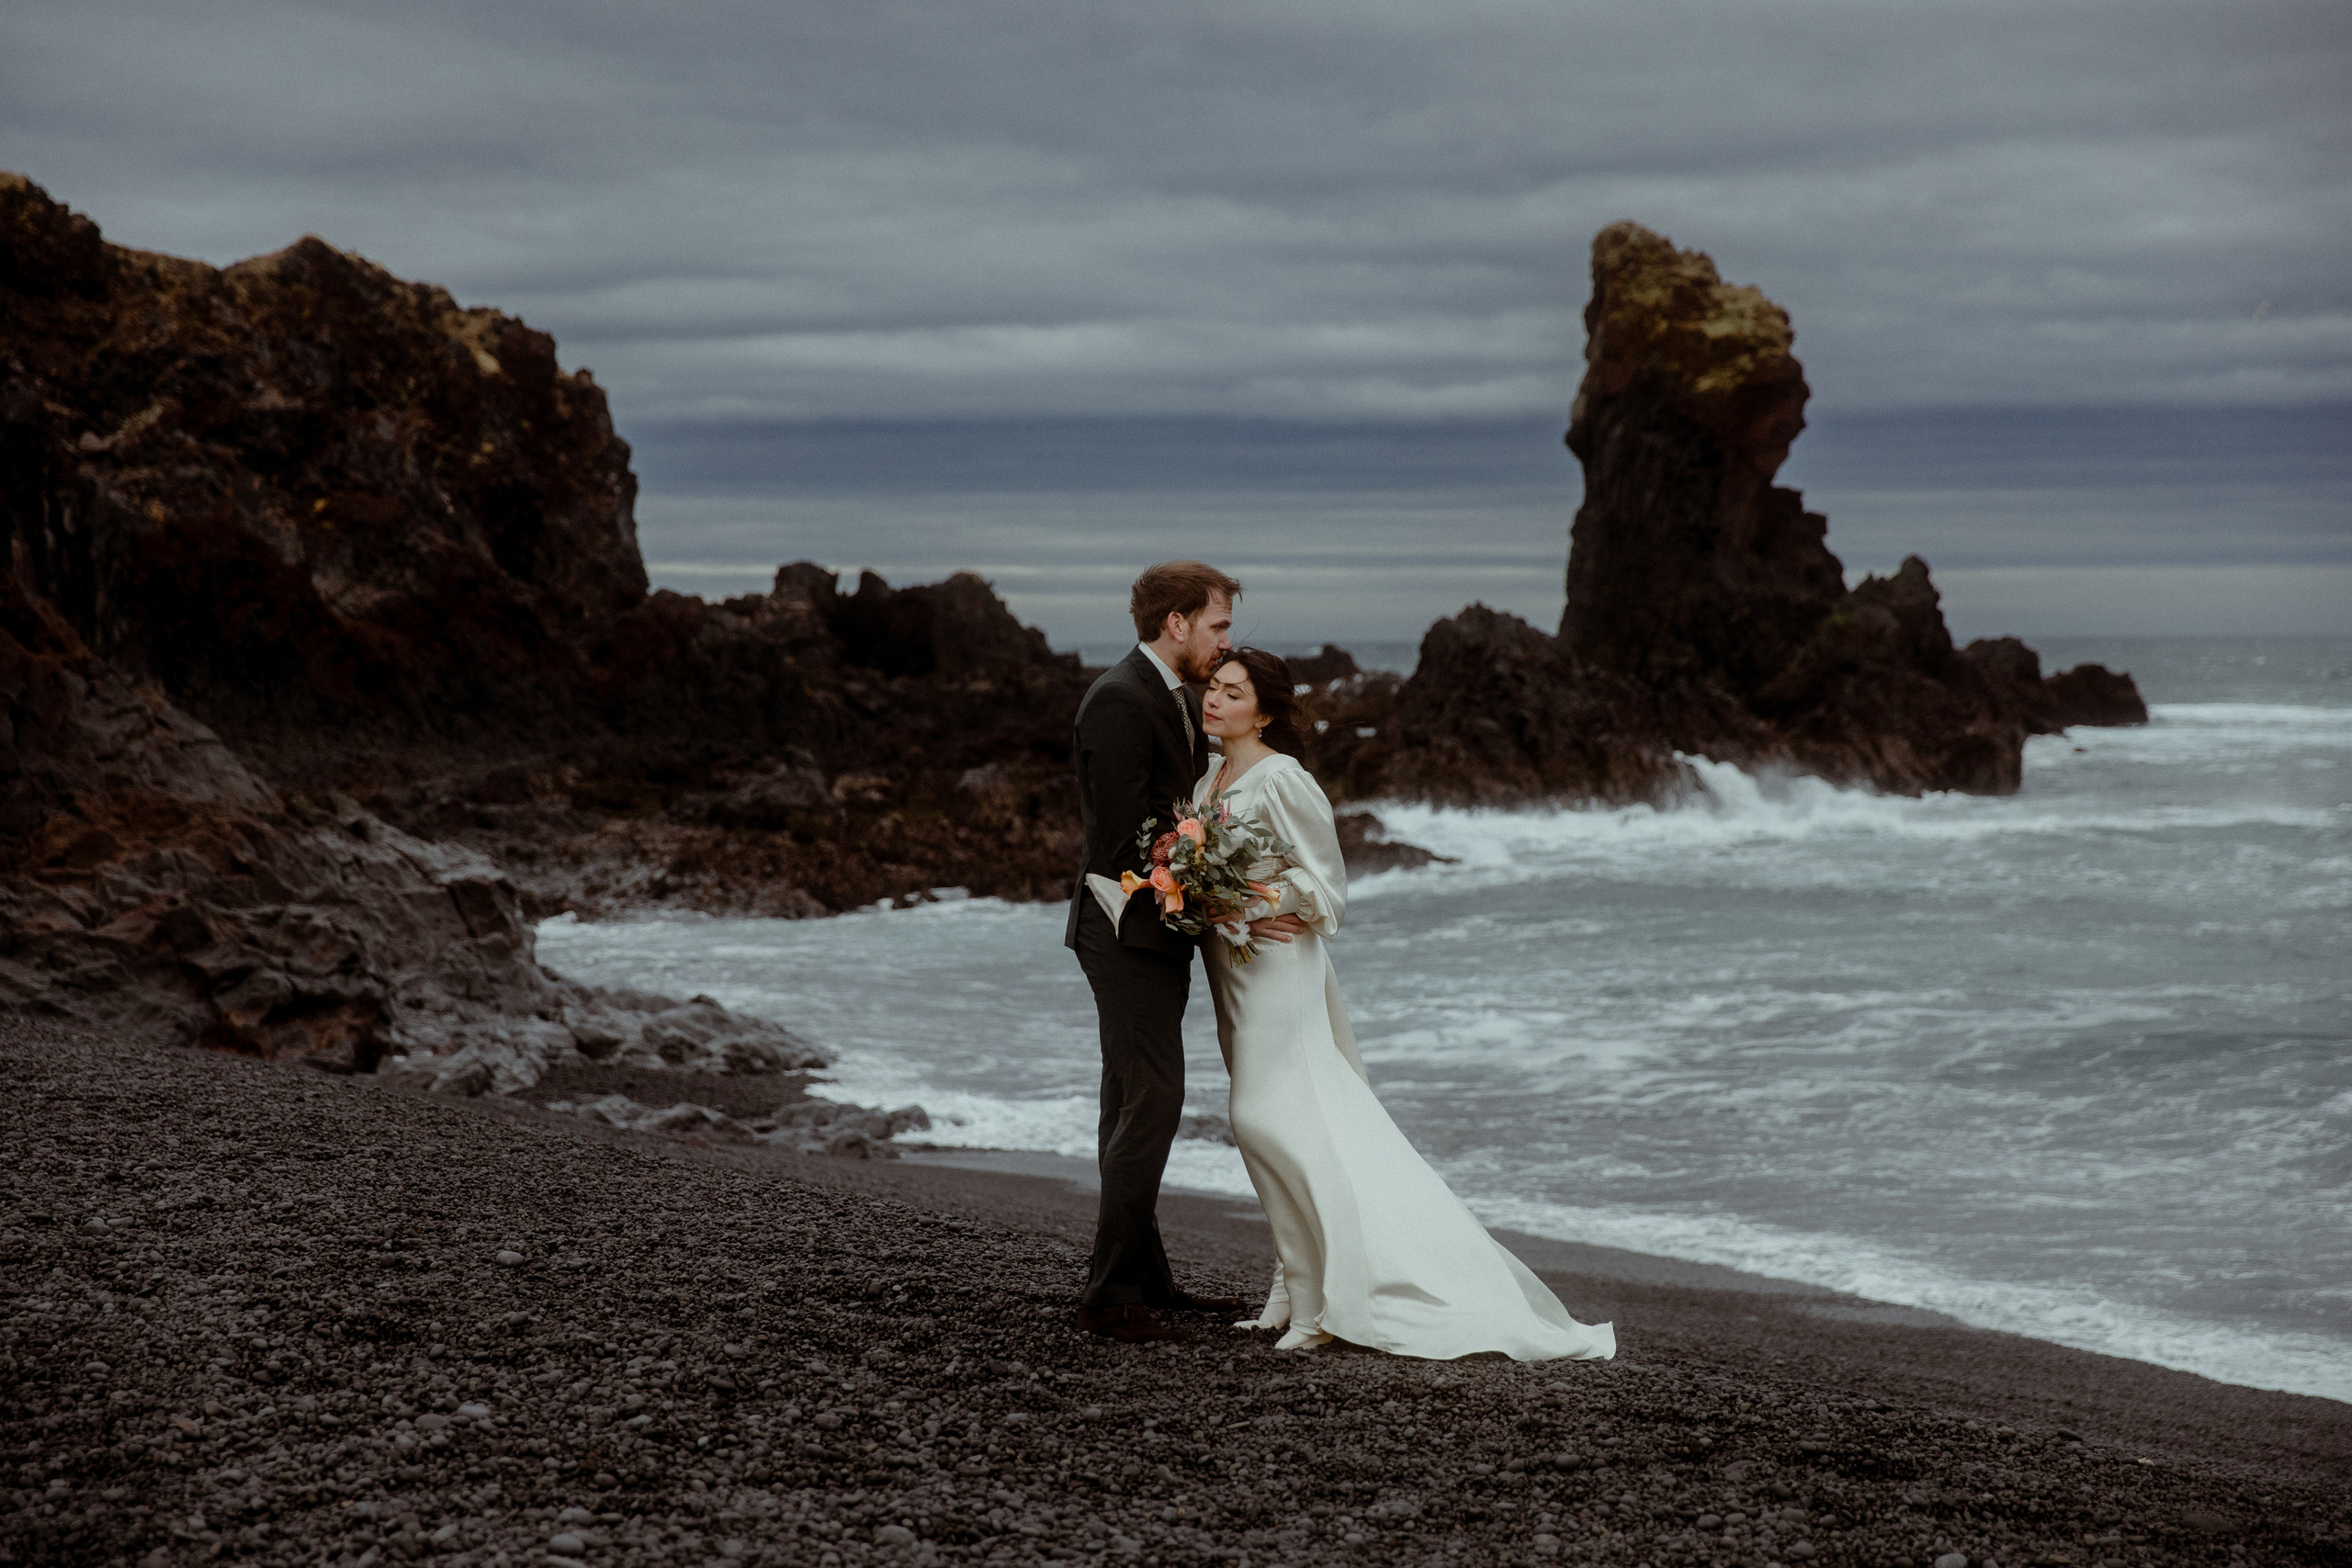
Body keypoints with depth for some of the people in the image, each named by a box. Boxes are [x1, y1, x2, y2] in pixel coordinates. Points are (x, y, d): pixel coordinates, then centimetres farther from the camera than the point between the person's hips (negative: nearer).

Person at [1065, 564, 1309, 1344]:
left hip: (1160, 934, 10)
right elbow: (1127, 839, -23)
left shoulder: (1179, 698, 14)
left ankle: (1144, 1278, 22)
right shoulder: (1119, 701, -18)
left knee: (1135, 1106, 14)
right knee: (1151, 1102, -12)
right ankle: (1111, 1295, -8)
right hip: (1129, 933, -10)